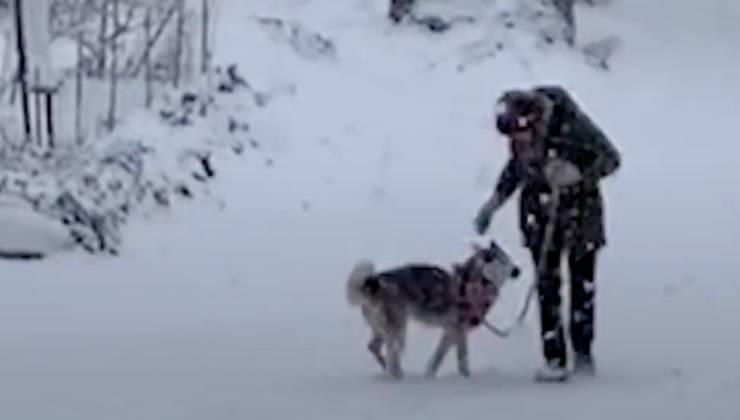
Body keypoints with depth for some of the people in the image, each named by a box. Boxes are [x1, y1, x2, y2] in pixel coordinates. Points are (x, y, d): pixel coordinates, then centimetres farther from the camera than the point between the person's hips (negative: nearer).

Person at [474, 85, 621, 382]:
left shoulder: (571, 123, -25)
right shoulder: (517, 127, -11)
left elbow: (611, 158, -16)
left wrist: (577, 174, -32)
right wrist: (495, 201, 9)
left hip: (580, 209, -3)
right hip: (540, 210, 3)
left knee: (582, 284, 5)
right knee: (547, 285, -3)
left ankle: (583, 353, 20)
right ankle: (554, 360, -3)